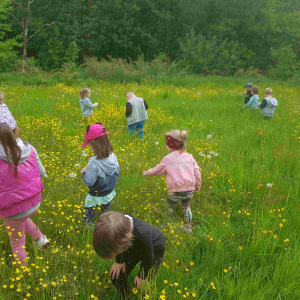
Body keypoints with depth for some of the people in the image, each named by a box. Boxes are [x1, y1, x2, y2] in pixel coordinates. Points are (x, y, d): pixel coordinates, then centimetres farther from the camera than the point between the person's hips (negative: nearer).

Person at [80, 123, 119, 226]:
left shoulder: (94, 162, -33)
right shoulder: (112, 156, -14)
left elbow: (89, 182, -25)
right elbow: (117, 172, 1)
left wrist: (84, 173, -8)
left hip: (96, 197, -7)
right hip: (109, 193, 7)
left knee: (87, 219, 12)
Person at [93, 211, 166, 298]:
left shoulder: (143, 236, -48)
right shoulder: (119, 221, -35)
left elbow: (148, 259, -24)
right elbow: (119, 245, -8)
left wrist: (142, 276, -9)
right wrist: (119, 261, 0)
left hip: (155, 249, -4)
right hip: (135, 244, 4)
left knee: (141, 286, -4)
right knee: (116, 276, 3)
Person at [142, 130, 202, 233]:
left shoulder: (168, 159, -2)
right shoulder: (189, 157, 8)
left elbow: (157, 170, 10)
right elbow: (197, 173, 9)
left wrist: (147, 173, 28)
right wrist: (198, 186, 23)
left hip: (175, 191, -4)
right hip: (190, 190, 4)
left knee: (170, 202, 25)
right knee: (186, 207, 26)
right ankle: (188, 226, 35)